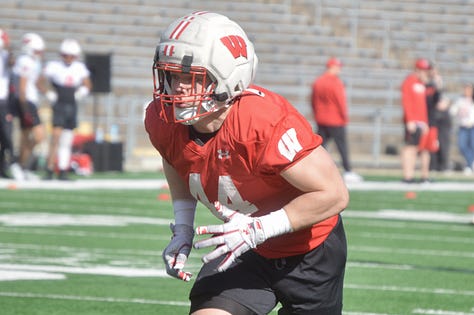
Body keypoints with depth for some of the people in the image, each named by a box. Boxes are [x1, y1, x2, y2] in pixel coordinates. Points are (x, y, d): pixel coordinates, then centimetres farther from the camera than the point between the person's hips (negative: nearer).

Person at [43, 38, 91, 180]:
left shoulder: (80, 68, 7)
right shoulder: (54, 66, -6)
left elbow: (87, 84, 18)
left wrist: (83, 91, -1)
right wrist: (48, 94, -11)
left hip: (72, 106, 4)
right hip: (59, 106, -4)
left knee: (67, 141, 7)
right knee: (56, 136, -15)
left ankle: (63, 171, 11)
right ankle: (50, 169, -11)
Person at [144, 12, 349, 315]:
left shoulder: (266, 122, -35)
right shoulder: (163, 120, -17)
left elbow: (334, 194, -30)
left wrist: (257, 229, -34)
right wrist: (182, 229, -4)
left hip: (310, 249, -4)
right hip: (244, 248, 4)